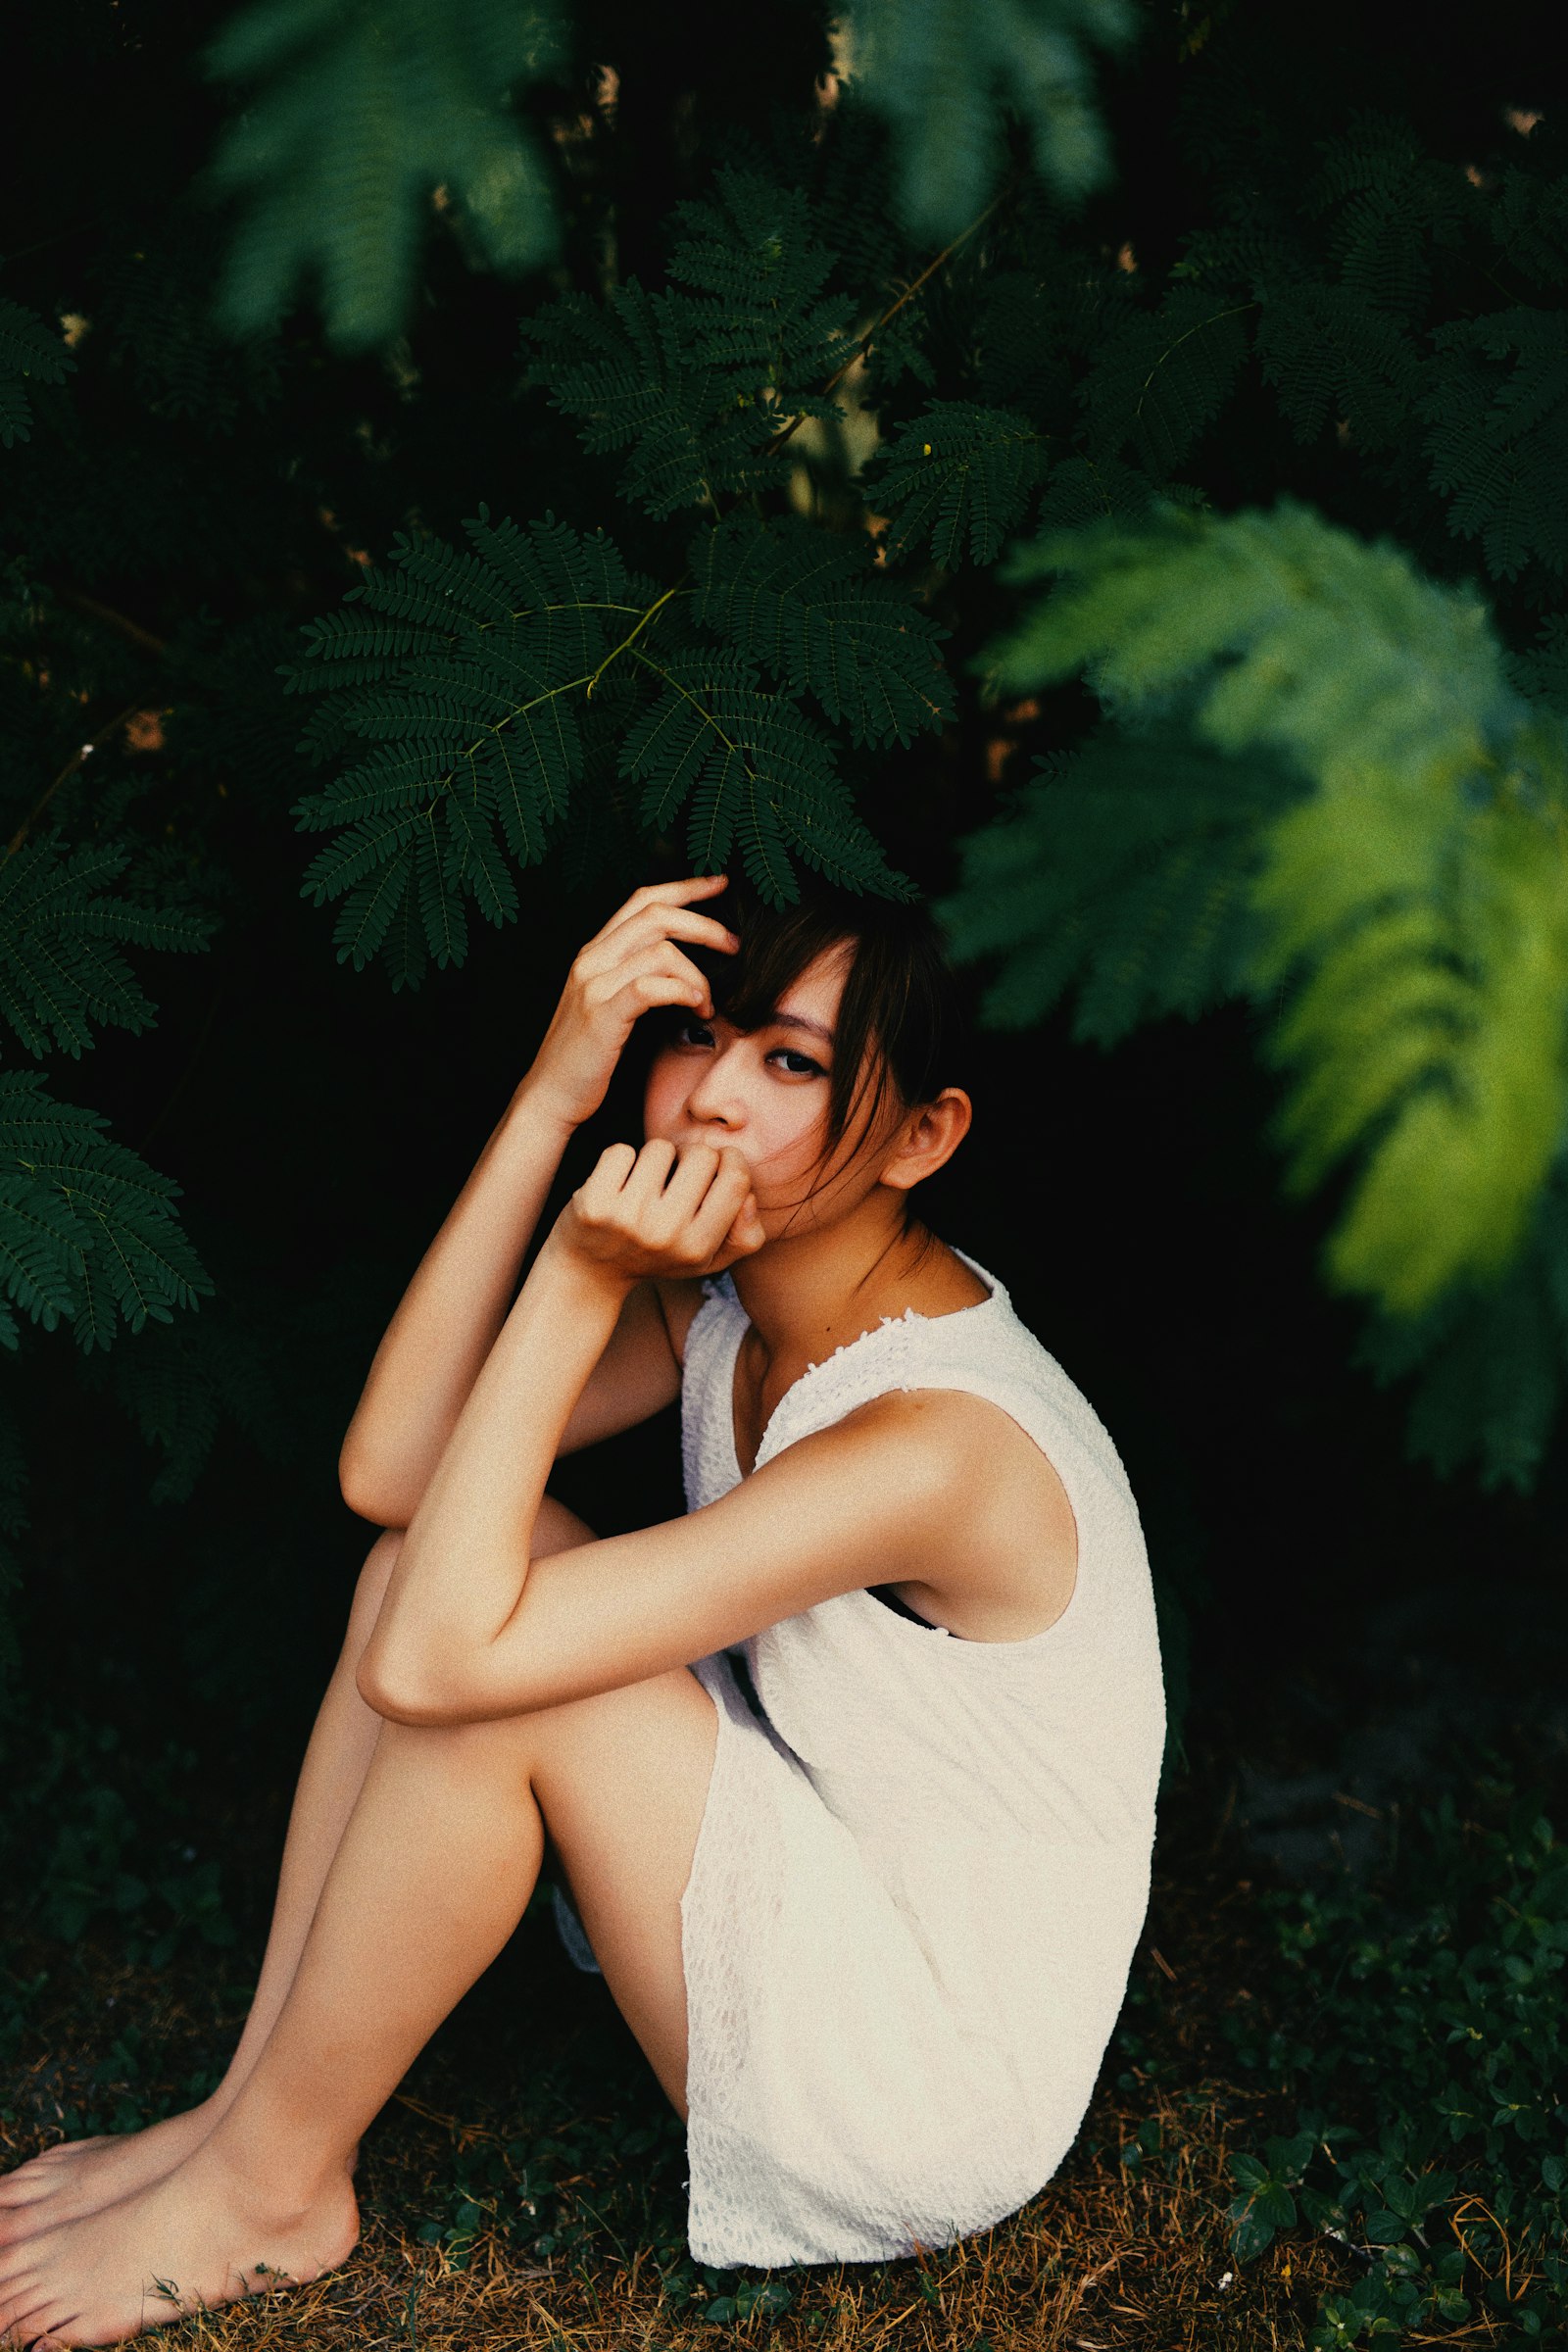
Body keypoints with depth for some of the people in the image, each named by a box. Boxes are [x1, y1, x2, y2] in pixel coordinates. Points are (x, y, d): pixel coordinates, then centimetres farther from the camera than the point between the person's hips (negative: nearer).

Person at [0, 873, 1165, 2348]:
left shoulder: (941, 1442, -31)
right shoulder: (728, 1295, -4)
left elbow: (430, 1659, -32)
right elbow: (388, 1473, -14)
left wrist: (580, 1283, -29)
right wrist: (547, 1103, -19)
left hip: (944, 2095, -8)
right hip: (822, 1897, 8)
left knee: (489, 1671, -23)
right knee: (442, 1542, -4)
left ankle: (271, 2184, 1)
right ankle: (255, 2103, 6)